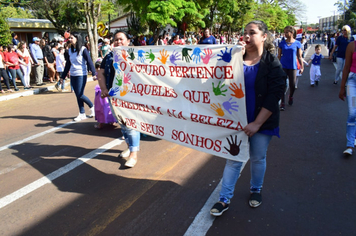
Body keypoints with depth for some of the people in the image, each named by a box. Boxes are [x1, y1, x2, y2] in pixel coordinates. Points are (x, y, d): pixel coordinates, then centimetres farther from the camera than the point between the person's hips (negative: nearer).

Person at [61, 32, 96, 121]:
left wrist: (94, 73, -24)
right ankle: (82, 114, 15)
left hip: (81, 75, -6)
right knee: (78, 96, 7)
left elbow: (89, 61, -13)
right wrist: (63, 76, 17)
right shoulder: (70, 50, 10)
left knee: (80, 95, -9)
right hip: (73, 75, 6)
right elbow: (68, 64, 16)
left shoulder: (83, 49, -8)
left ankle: (92, 106, 15)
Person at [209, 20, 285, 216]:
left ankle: (256, 190, 38)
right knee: (234, 159, 6)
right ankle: (224, 199, 15)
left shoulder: (272, 63, -6)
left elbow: (274, 95, -13)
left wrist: (257, 123, -18)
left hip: (262, 122, -2)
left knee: (258, 158, 13)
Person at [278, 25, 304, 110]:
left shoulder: (297, 43, 0)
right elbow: (279, 55, 8)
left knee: (292, 85, 5)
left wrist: (302, 67, 2)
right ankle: (282, 103, 5)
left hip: (292, 66, 0)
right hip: (283, 66, 0)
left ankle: (291, 97, 35)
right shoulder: (282, 43, 2)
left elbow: (299, 56, 4)